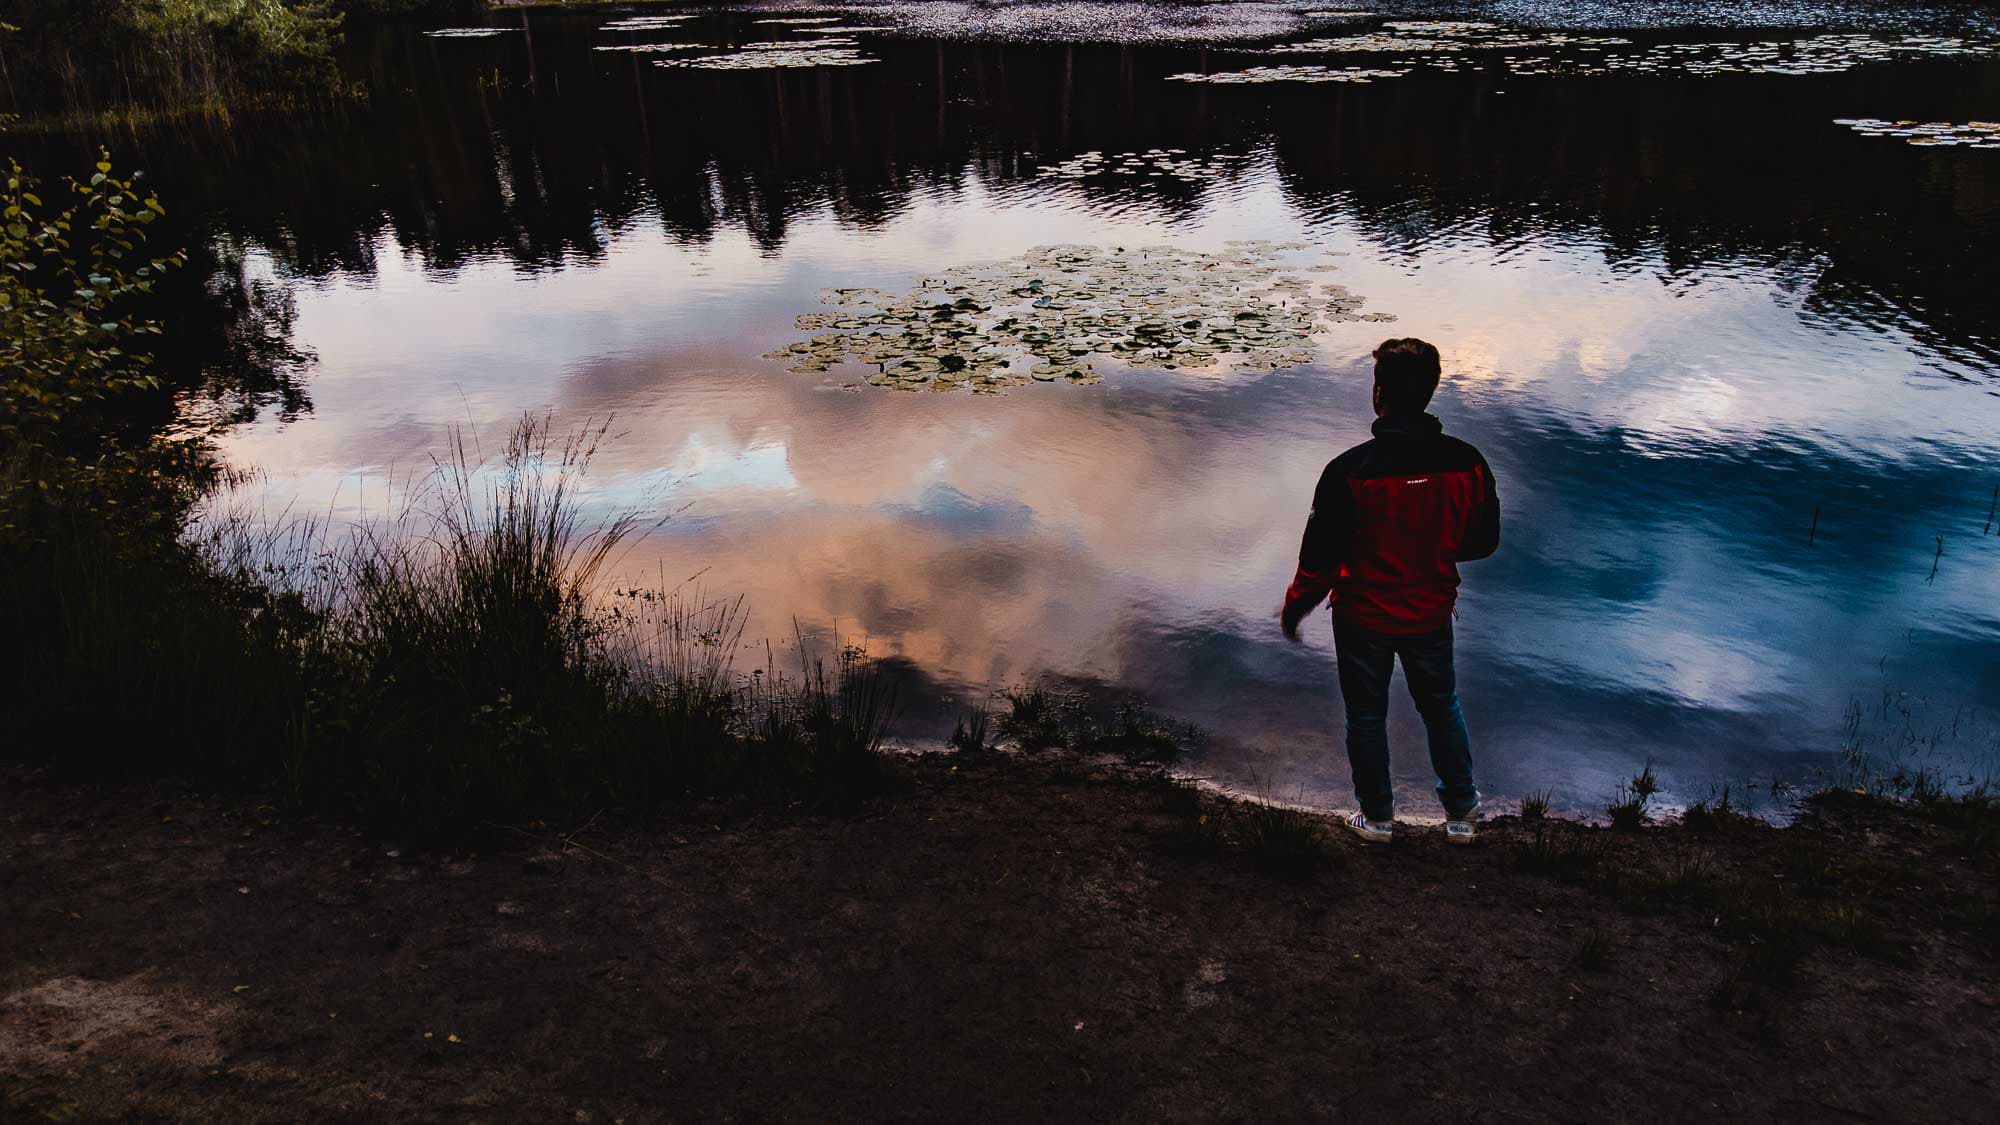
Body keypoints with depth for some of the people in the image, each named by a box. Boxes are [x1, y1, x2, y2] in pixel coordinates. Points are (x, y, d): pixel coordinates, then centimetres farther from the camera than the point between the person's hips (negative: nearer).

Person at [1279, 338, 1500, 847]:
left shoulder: (1350, 470, -25)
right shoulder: (1465, 462, -14)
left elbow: (1321, 556, -18)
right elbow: (1484, 541, -1)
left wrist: (1295, 608, -1)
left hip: (1363, 618, -3)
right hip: (1431, 615, 3)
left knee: (1367, 715, 17)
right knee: (1442, 708, 24)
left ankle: (1377, 817, 33)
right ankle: (1461, 813, 38)